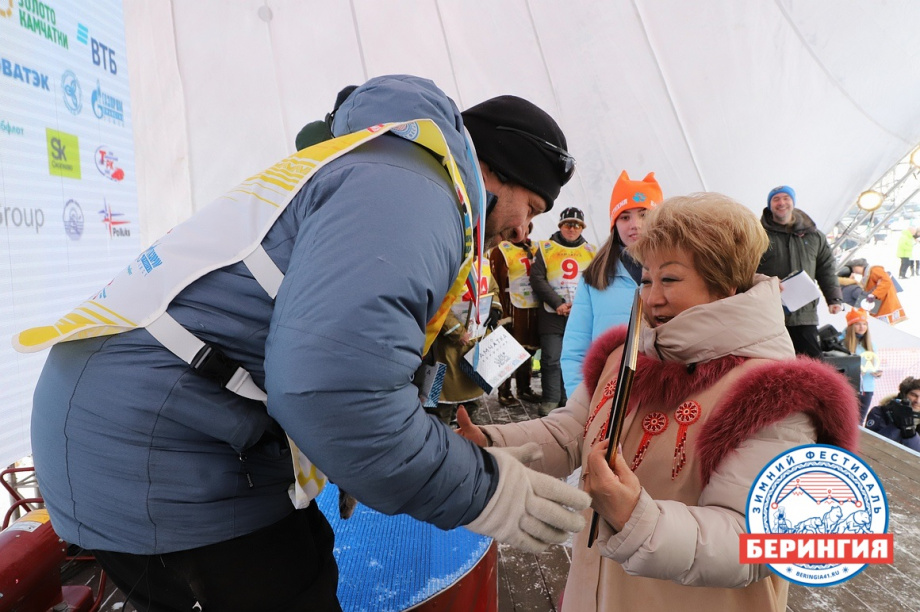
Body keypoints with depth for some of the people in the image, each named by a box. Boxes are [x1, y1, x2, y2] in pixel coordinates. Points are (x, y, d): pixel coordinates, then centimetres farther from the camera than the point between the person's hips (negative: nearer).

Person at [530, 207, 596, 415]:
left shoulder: (591, 251, 12)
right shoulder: (546, 248, 5)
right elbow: (537, 279, -2)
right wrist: (558, 303, -10)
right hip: (552, 314, -2)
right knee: (551, 358, -3)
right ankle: (551, 400, 5)